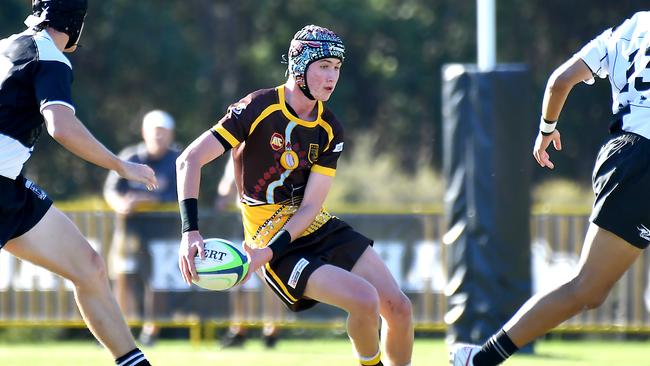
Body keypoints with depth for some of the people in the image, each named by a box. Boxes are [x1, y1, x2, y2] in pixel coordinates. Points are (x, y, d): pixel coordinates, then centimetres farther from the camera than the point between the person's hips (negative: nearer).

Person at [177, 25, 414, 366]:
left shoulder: (330, 129, 0)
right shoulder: (258, 109, -15)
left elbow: (310, 206, -7)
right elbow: (189, 160, -18)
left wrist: (269, 251, -23)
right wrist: (190, 232, -29)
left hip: (321, 229, 6)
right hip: (273, 241, -6)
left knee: (398, 308, -4)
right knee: (365, 299, -23)